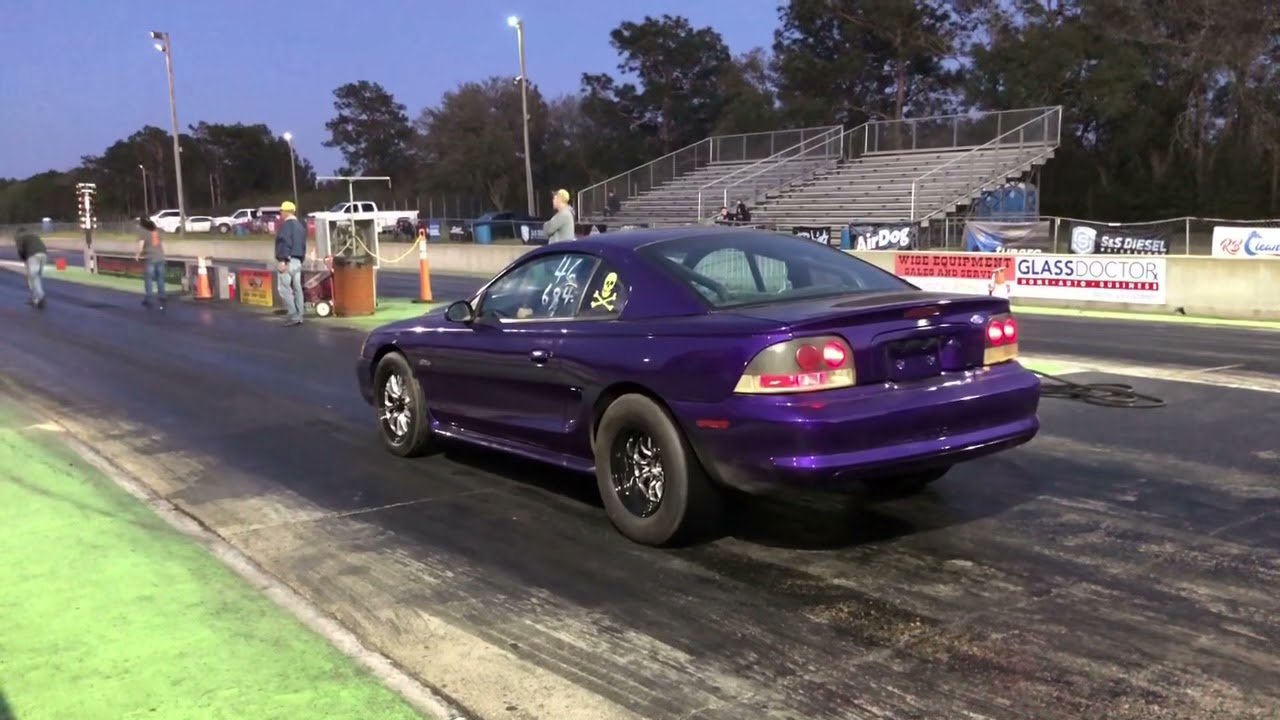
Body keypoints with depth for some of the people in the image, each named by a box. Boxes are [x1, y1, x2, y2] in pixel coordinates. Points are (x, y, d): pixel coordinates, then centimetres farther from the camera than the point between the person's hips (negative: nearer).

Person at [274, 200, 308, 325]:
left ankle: (292, 315, -12)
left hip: (287, 260, -9)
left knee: (285, 289, -7)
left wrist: (282, 260, -23)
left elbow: (285, 243, -21)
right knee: (297, 288, 8)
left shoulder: (286, 225, -12)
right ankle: (299, 316, 9)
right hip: (297, 261, 9)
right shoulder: (300, 225, 17)